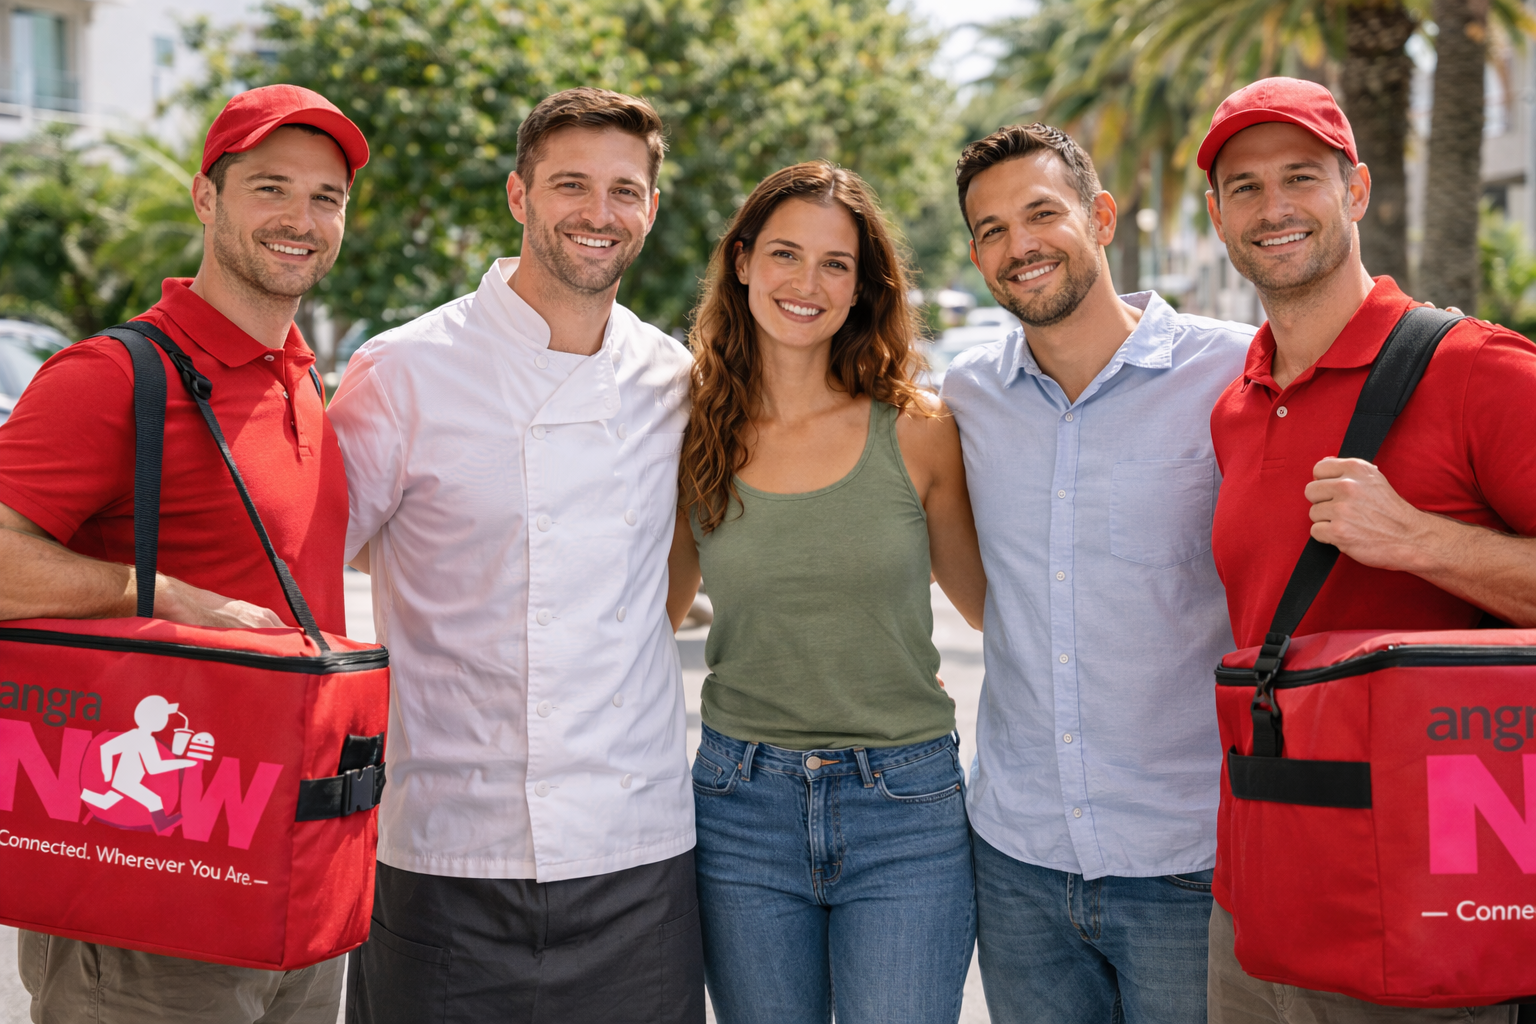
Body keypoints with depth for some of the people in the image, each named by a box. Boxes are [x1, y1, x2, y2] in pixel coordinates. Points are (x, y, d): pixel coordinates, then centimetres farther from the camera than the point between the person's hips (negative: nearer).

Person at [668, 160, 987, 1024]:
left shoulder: (918, 432, -3)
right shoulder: (698, 435, 1)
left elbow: (989, 599, 10)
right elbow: (654, 611, 14)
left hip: (906, 812, -1)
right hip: (742, 809, 2)